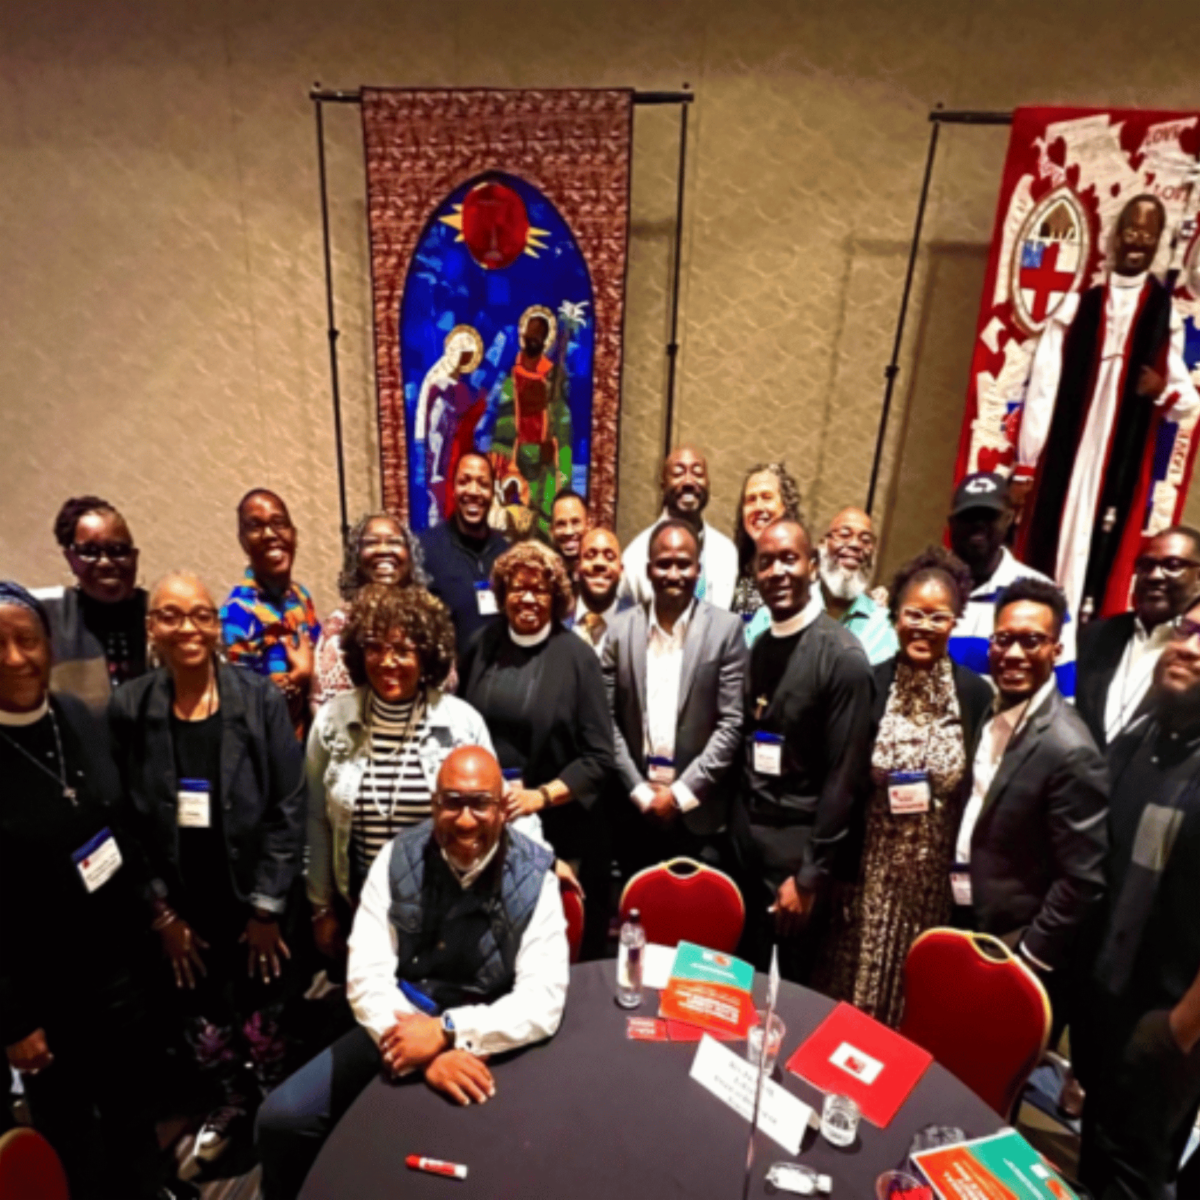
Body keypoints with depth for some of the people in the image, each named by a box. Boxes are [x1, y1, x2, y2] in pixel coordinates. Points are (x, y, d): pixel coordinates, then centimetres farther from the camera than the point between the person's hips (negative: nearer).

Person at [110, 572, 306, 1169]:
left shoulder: (261, 699, -12)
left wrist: (267, 908, -9)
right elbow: (127, 820, -2)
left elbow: (288, 810, -10)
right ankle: (231, 1100, 47)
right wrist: (162, 911, -2)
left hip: (257, 901, -2)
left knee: (263, 1017, 11)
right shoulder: (127, 708, -7)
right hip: (184, 907, 2)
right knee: (201, 1017, 18)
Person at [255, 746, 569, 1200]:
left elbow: (543, 1002, -17)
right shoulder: (398, 860, -7)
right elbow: (366, 976, -11)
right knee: (281, 1118, -8)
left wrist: (447, 1032, -27)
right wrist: (427, 1050, -25)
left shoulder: (533, 879, -14)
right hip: (398, 1028, 3)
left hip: (490, 1047, -2)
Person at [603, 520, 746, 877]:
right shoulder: (622, 629, 2)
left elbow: (731, 724, -7)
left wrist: (682, 792, -9)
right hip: (634, 807, 2)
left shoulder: (726, 628, -4)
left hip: (699, 810, -2)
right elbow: (607, 720, 2)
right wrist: (639, 790, -4)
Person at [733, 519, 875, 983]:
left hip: (798, 839, -5)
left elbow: (845, 778, -15)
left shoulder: (842, 656, -15)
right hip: (746, 831, 6)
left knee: (792, 979, 12)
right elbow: (749, 743, 8)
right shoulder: (759, 645, 5)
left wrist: (811, 874, -14)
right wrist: (734, 822, 3)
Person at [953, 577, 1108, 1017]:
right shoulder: (992, 711, -1)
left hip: (1012, 952, -7)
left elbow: (1083, 881, -22)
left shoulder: (1068, 750, -25)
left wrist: (1026, 961, -15)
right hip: (965, 925, 7)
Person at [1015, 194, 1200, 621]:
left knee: (1103, 558, -1)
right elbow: (1042, 388, -1)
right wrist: (1024, 465, -6)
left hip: (1123, 462, 0)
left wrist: (1165, 391, -16)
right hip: (1063, 456, 0)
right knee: (1047, 550, 1)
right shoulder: (1076, 307, 5)